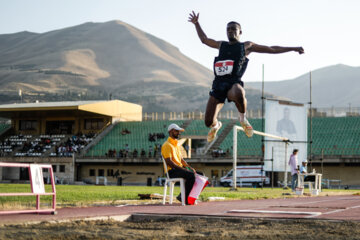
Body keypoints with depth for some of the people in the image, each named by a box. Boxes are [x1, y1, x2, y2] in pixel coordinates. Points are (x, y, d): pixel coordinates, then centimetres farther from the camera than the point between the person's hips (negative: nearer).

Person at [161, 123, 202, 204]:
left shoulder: (176, 145, 22)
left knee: (199, 174, -4)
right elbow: (169, 162, -18)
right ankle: (185, 197, -20)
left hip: (179, 169, 9)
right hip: (172, 171, -9)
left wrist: (189, 167, 5)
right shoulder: (167, 145, -9)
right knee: (190, 175, -31)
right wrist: (182, 169, -21)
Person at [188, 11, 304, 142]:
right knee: (209, 122, -4)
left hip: (234, 83, -3)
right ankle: (216, 125, 38)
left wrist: (293, 48, 19)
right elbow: (204, 39, 40)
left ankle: (243, 118, -9)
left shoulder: (247, 46, 15)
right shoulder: (221, 45, 24)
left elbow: (272, 49, 19)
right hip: (218, 84, 3)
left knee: (238, 95, -43)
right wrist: (196, 23, 39)